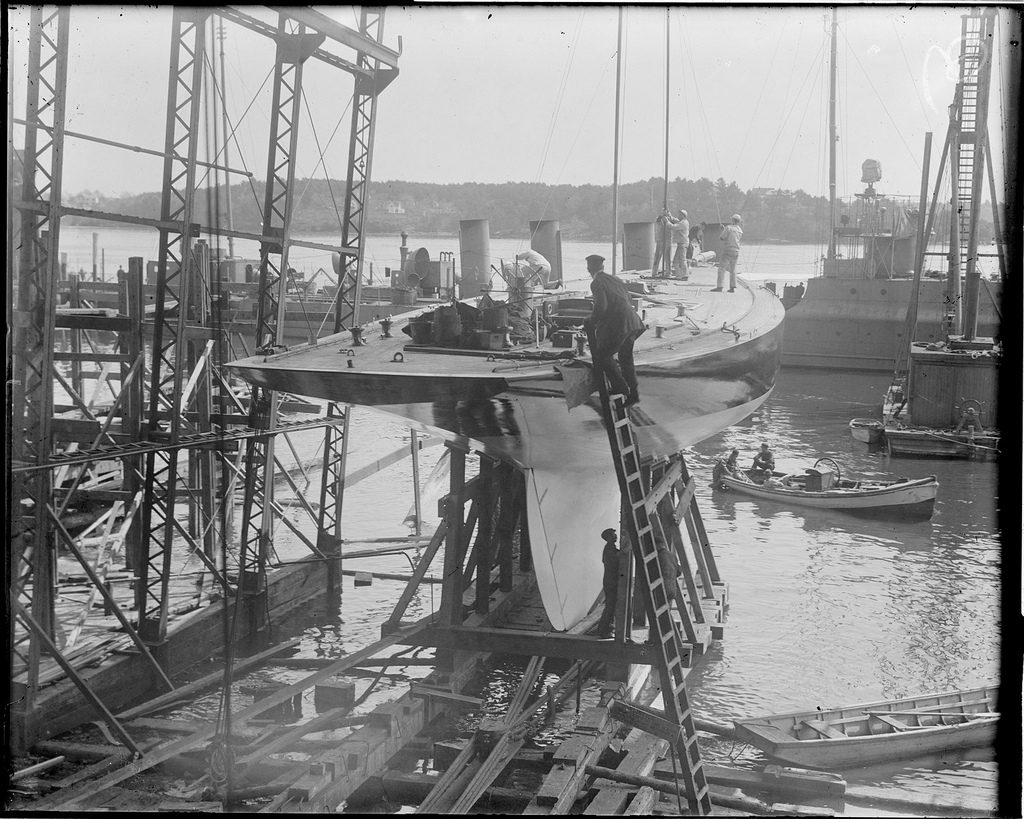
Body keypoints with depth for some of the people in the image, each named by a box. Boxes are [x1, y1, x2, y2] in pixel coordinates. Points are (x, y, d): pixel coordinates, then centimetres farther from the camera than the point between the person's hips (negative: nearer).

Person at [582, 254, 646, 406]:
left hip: (617, 324, -8)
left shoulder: (597, 283, -6)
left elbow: (601, 307, -16)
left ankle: (620, 387, -2)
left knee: (602, 355, 3)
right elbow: (629, 299, 23)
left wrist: (591, 321, -1)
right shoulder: (613, 279, 18)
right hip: (632, 322, 8)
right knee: (626, 358, 19)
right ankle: (632, 393, 23)